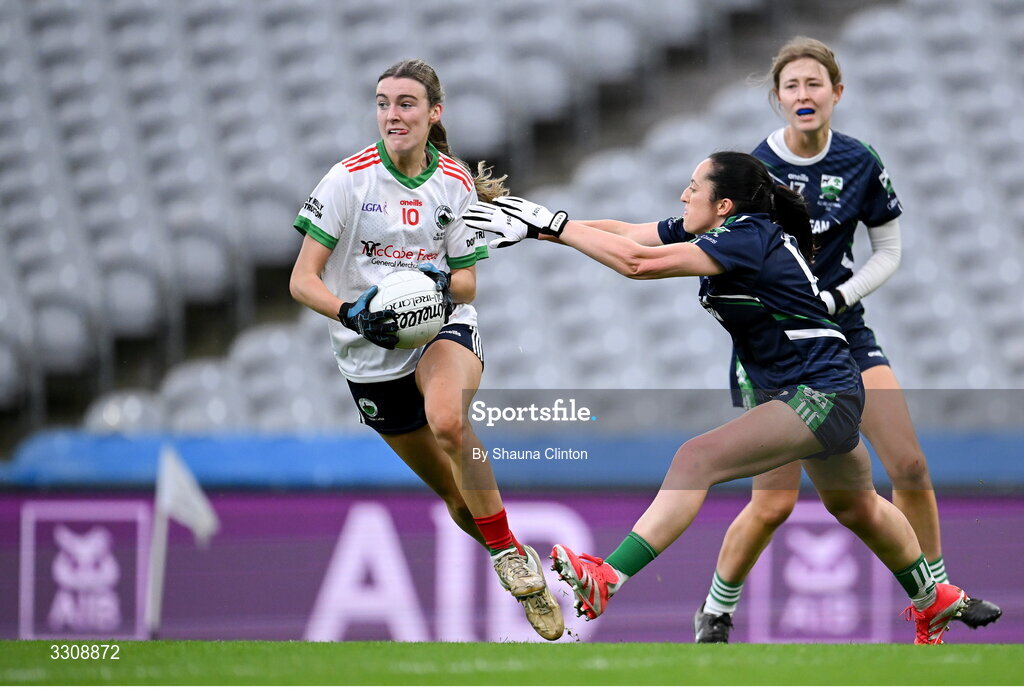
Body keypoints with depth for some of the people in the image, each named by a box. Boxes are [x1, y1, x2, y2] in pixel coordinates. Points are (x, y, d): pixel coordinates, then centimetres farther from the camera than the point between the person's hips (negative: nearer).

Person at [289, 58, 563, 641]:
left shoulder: (457, 184, -3)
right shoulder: (351, 179, -9)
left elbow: (467, 286, 4)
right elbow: (302, 280, -10)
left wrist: (443, 282, -20)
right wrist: (354, 312, -28)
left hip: (444, 329, -1)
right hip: (372, 353, 1)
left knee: (448, 421, -36)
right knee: (456, 495, 7)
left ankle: (510, 555, -23)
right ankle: (526, 570, 29)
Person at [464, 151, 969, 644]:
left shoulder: (747, 238, -24)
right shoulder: (709, 230, 2)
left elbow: (638, 263, -31)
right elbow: (623, 235, 1)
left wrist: (550, 224, -27)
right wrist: (535, 224, -10)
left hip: (821, 399, -11)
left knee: (696, 459, -24)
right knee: (854, 506, 29)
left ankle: (605, 580, -33)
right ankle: (933, 601, 49)